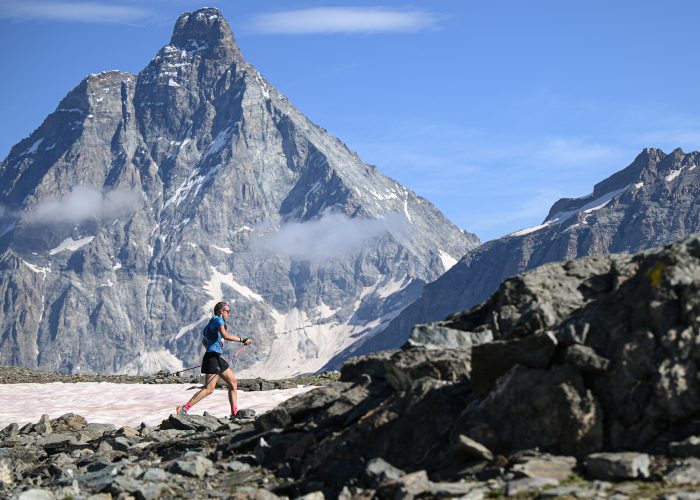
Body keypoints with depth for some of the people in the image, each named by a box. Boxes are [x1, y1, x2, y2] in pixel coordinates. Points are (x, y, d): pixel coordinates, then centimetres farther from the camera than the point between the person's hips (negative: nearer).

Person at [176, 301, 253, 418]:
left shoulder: (214, 321, 20)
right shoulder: (218, 320, -9)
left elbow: (204, 341, 27)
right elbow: (225, 335, -26)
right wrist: (242, 340, -23)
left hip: (217, 358, 11)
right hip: (212, 357, -11)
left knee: (233, 382, 9)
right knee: (209, 388, -13)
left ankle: (234, 412, 9)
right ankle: (184, 408, -13)